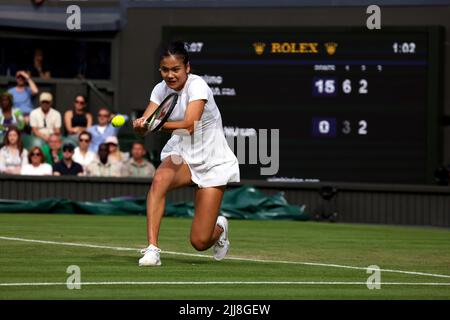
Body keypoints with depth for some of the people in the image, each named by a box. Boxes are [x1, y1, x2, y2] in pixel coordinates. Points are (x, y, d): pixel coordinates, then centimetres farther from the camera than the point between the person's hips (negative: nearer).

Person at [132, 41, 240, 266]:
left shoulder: (197, 86, -22)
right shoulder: (161, 90, -4)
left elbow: (189, 126, -36)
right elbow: (144, 125, -15)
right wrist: (140, 126, -39)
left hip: (212, 163, -4)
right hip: (181, 155, 4)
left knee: (200, 242, -7)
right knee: (159, 179, -36)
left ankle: (219, 228, 32)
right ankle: (152, 248, -34)